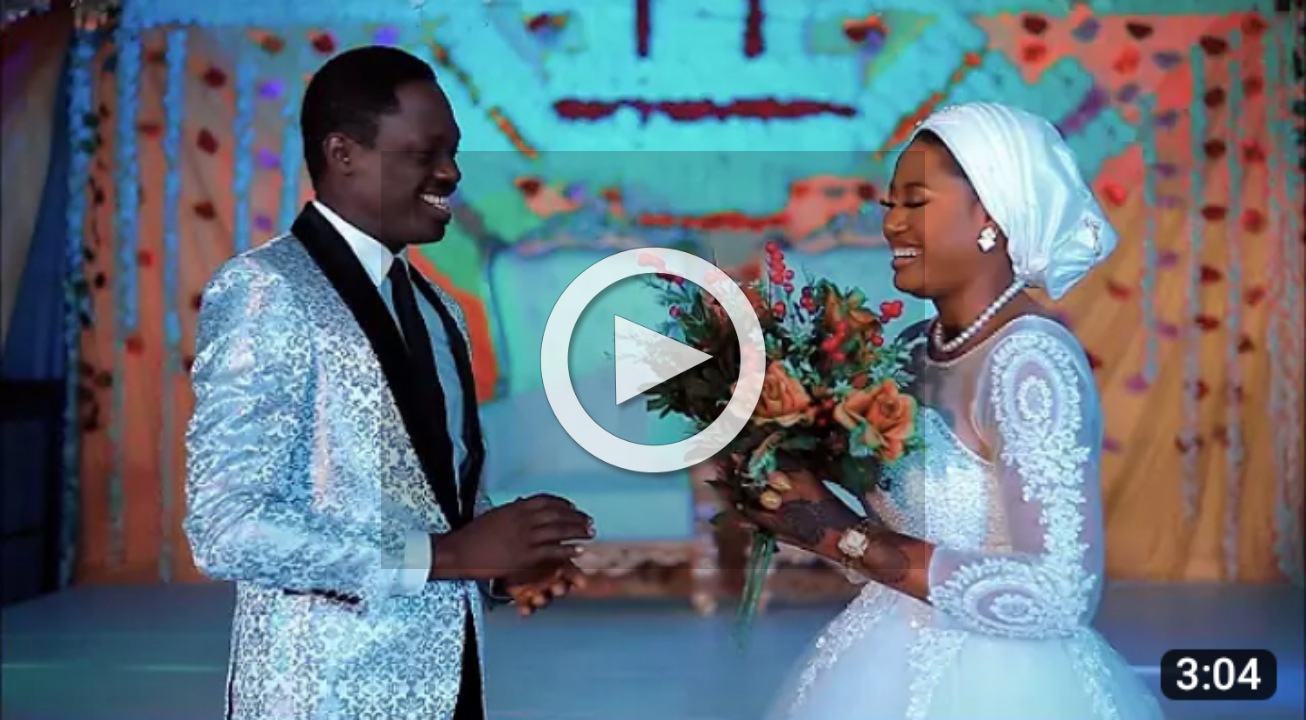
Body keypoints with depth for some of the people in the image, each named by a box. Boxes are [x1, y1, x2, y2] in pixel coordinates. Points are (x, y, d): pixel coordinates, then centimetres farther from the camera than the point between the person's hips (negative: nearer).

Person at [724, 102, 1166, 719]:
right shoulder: (913, 349, 2)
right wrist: (790, 502, -8)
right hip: (891, 668, 7)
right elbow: (896, 529, 9)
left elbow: (1059, 594, -26)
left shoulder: (1030, 360, -20)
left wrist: (844, 537, -21)